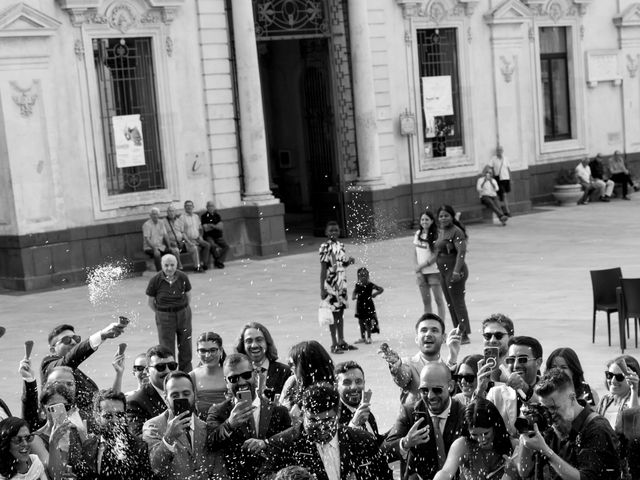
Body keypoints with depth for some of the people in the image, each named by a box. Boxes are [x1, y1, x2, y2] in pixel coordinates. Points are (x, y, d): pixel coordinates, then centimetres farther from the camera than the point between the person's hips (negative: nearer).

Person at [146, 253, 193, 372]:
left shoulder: (182, 277, -7)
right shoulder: (155, 280, -13)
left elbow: (188, 296, 8)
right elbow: (150, 301, -2)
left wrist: (182, 310, 6)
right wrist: (161, 313, 0)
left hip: (183, 313, 2)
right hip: (164, 317, -2)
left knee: (185, 346, 12)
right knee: (167, 349, 0)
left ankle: (187, 372, 28)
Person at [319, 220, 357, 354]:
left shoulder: (340, 246, 10)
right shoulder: (326, 247, -10)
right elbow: (323, 269, -12)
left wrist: (349, 261, -1)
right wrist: (322, 289, -16)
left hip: (341, 284, 7)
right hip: (331, 285, -7)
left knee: (340, 313, 12)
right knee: (333, 314, -4)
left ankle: (341, 342, 20)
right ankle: (334, 344, 1)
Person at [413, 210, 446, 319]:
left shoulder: (436, 235, -9)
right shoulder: (418, 234, 8)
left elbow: (436, 255, -12)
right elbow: (416, 254, 11)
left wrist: (423, 265, -13)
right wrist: (417, 270, 2)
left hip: (434, 271, -5)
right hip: (421, 273, 5)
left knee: (438, 300, -1)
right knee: (426, 301, 9)